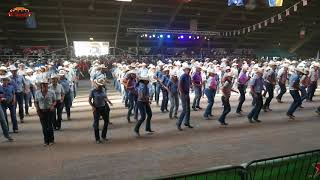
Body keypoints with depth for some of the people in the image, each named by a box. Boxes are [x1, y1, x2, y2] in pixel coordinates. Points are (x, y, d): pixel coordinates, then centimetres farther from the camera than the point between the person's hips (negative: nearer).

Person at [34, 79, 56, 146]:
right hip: (41, 111, 2)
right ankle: (46, 141, 20)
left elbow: (54, 101, 5)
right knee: (44, 127, 5)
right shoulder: (37, 93, 3)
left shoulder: (51, 92, -2)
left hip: (50, 111, -2)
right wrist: (37, 108, -6)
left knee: (50, 126, -4)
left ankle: (51, 140, 14)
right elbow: (36, 102, 9)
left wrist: (53, 105, -15)